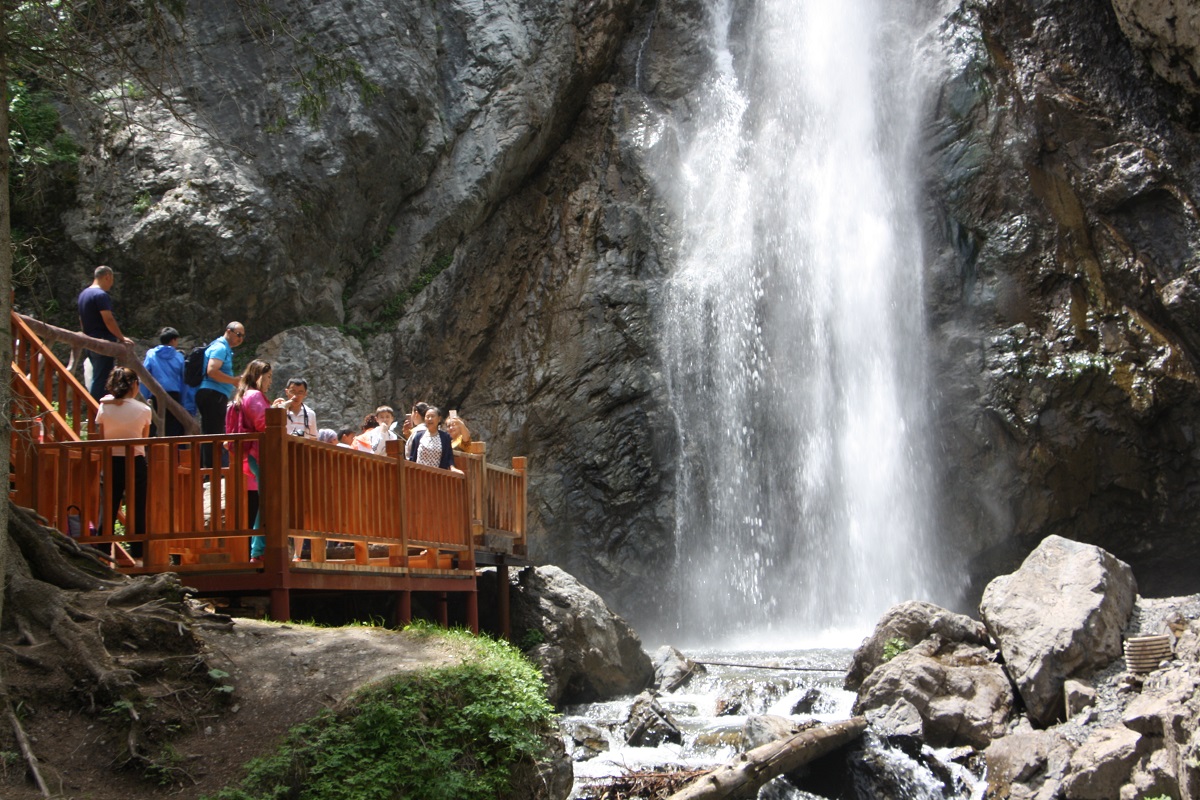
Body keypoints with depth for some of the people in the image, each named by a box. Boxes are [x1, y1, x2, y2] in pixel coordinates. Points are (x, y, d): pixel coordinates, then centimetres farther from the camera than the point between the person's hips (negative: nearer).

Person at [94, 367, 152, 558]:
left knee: (108, 512, 8)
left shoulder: (104, 408, -2)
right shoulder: (143, 410, -6)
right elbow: (144, 439, 4)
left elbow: (100, 439, 3)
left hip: (111, 462, 2)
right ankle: (137, 553, 6)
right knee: (138, 511, 6)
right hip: (136, 463, -2)